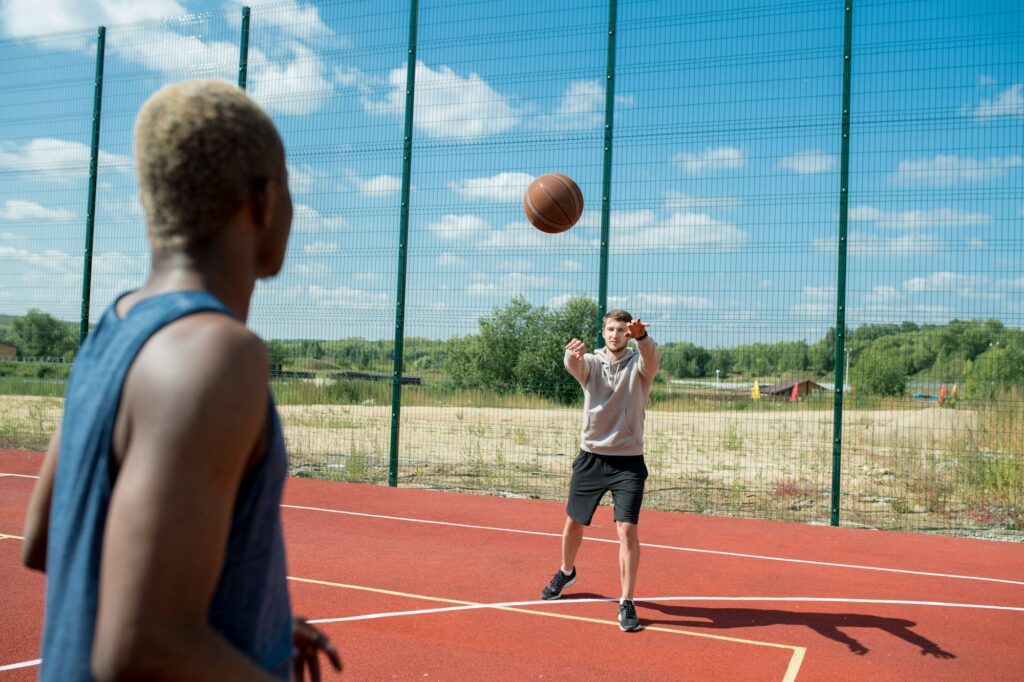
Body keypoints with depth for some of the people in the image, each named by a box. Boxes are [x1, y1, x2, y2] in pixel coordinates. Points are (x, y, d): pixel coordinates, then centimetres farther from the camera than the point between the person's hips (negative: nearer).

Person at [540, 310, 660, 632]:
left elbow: (652, 358, -28)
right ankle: (566, 572, 43)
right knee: (573, 523, 16)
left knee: (627, 530, -11)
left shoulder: (639, 364, -3)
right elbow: (574, 364, -23)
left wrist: (642, 336, -50)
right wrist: (573, 352, -48)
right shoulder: (591, 362, 0)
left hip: (628, 461, -2)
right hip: (591, 457, 3)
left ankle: (627, 603, 0)